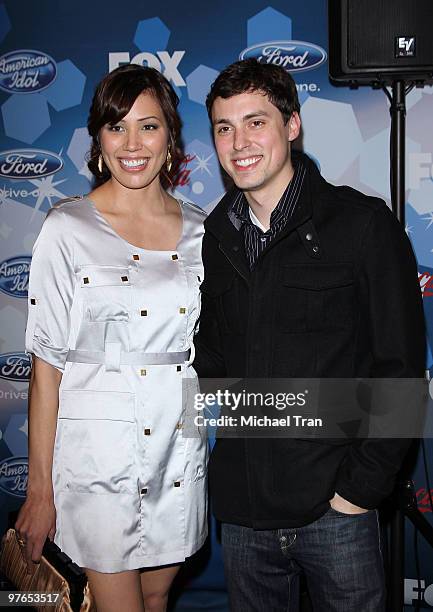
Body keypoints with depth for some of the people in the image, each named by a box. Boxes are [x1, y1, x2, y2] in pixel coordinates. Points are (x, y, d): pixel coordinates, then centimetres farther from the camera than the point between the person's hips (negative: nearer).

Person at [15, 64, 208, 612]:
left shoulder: (198, 230, 3)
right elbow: (47, 366, -9)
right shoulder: (68, 229, -9)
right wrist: (40, 490, -8)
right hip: (100, 449, -4)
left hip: (180, 446, 4)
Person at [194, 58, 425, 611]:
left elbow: (399, 367, -9)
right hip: (240, 508, 4)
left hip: (334, 508, -4)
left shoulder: (364, 225, -8)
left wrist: (361, 485, -11)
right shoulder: (215, 238, 6)